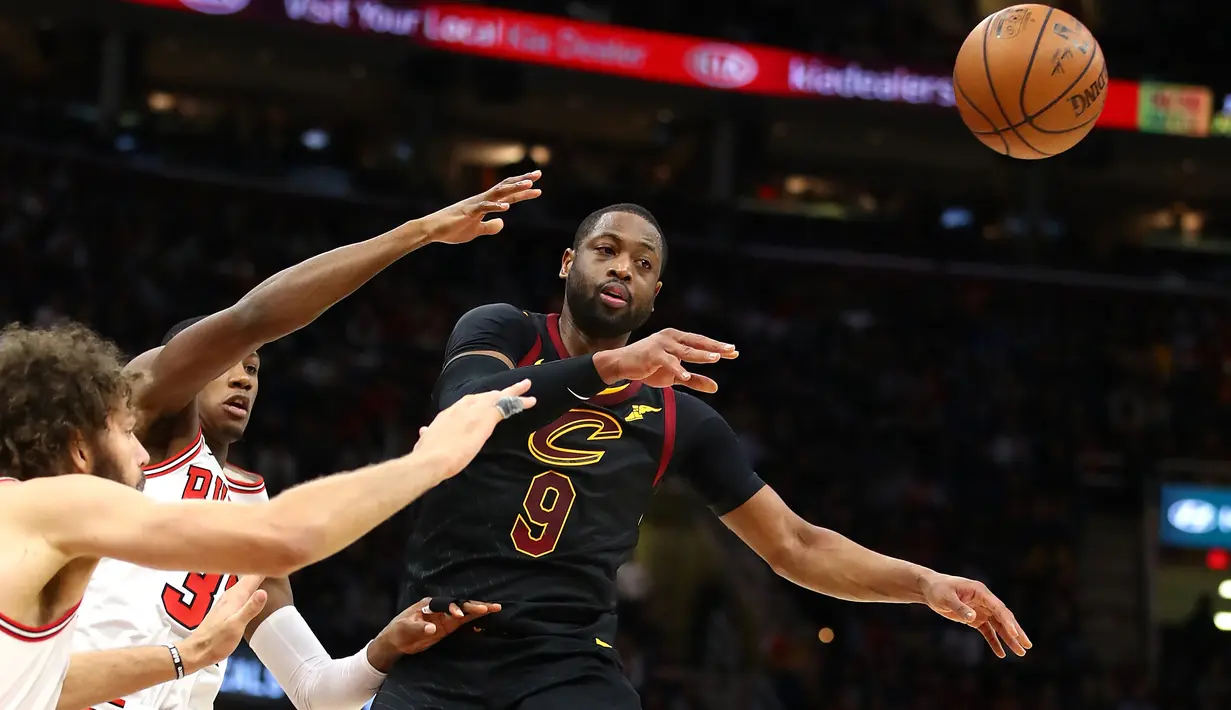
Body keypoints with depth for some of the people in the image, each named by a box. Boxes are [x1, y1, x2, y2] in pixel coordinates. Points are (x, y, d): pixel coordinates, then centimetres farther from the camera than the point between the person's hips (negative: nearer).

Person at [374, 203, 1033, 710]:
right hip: (440, 655, -2)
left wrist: (924, 583, 0)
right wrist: (610, 365, -32)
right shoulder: (501, 332, 4)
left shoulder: (678, 418, 12)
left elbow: (794, 545, 14)